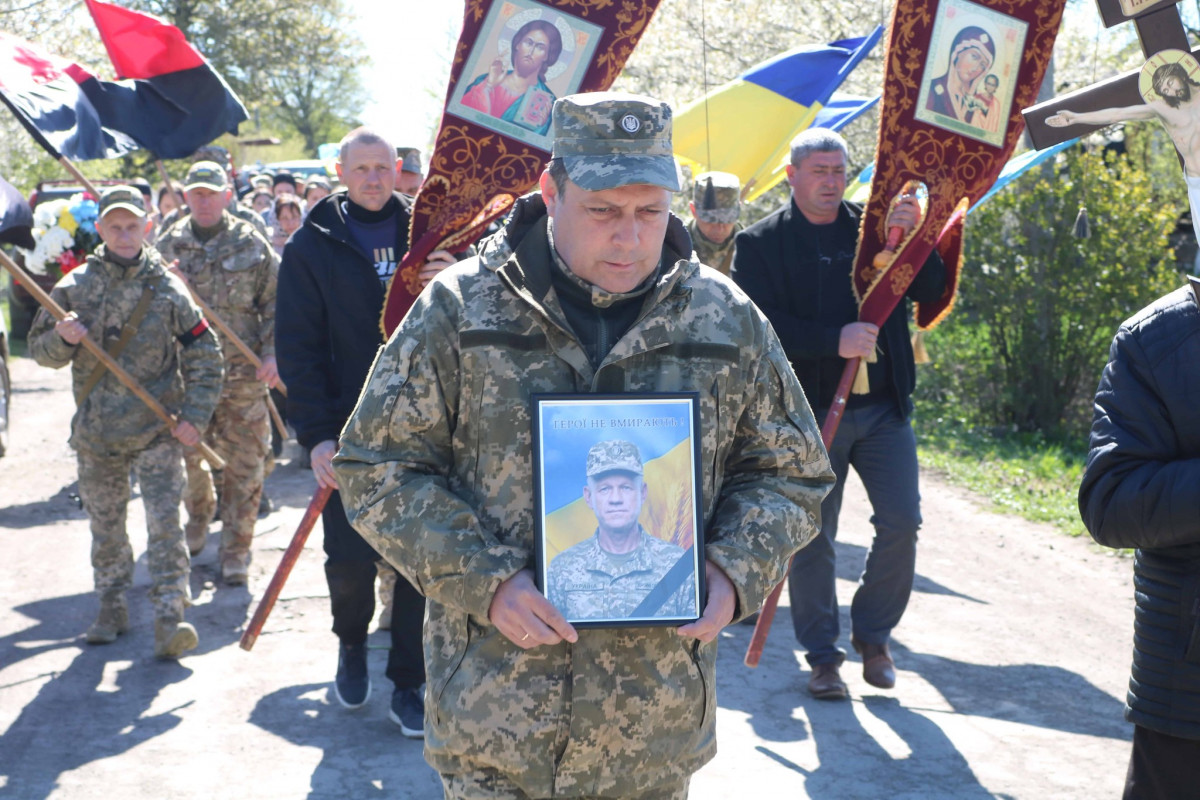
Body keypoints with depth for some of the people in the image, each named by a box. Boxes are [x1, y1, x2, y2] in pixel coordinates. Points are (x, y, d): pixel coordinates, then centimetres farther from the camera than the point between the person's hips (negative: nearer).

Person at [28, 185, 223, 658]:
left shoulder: (167, 288, -1)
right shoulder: (76, 287, 2)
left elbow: (204, 356, 3)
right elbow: (40, 350, 6)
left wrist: (195, 416, -6)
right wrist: (63, 338, -17)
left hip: (158, 428, -2)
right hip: (96, 431, 2)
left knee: (165, 521, -9)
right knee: (105, 525, 12)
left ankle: (170, 616, -9)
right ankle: (112, 608, 26)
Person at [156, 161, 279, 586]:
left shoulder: (251, 243, 3)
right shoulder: (168, 245, 7)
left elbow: (276, 303, 4)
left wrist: (272, 354, -6)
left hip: (243, 375, -2)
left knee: (243, 465, -1)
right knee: (187, 458, 11)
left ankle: (236, 550, 10)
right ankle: (198, 518, 40)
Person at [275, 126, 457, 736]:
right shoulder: (312, 245, 2)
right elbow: (298, 347, -2)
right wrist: (315, 433, -11)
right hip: (349, 429, -2)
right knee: (350, 558, -2)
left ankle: (407, 685, 18)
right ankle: (351, 641, 30)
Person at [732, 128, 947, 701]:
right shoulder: (761, 242, 1)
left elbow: (931, 291, 4)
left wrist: (913, 239, -14)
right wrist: (835, 340, -20)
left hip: (883, 407, 3)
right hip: (810, 411, -3)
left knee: (901, 524, -1)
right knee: (812, 537, 4)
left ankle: (872, 633, 21)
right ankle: (822, 654, 19)